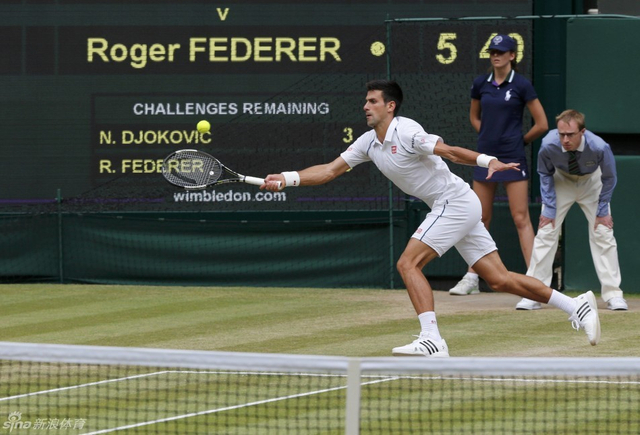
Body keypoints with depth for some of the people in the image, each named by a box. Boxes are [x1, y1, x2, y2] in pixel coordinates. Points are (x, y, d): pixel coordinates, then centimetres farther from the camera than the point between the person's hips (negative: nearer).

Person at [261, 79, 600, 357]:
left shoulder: (406, 132, -16)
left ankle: (432, 339, -18)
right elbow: (331, 170, 12)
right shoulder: (368, 143, 10)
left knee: (408, 263, -14)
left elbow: (450, 151, -24)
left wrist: (486, 161, -39)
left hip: (456, 203, -8)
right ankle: (576, 306, 8)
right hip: (450, 208, 8)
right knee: (499, 278, 5)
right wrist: (288, 178, 3)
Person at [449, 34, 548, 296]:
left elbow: (541, 125, -2)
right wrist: (489, 136, 12)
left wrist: (519, 141, 7)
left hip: (512, 158, -4)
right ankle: (471, 278, 14)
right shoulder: (481, 84, 6)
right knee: (480, 218, 8)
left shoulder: (521, 86, -6)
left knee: (521, 218, -7)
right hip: (486, 156, 4)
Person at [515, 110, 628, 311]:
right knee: (546, 232, -7)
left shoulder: (599, 147, -36)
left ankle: (613, 295, 0)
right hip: (561, 180, 0)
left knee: (603, 233, -7)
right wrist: (549, 208, -14)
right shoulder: (548, 146, -34)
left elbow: (609, 178, -15)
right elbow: (545, 174, -11)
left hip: (591, 183, 0)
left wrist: (603, 210, -13)